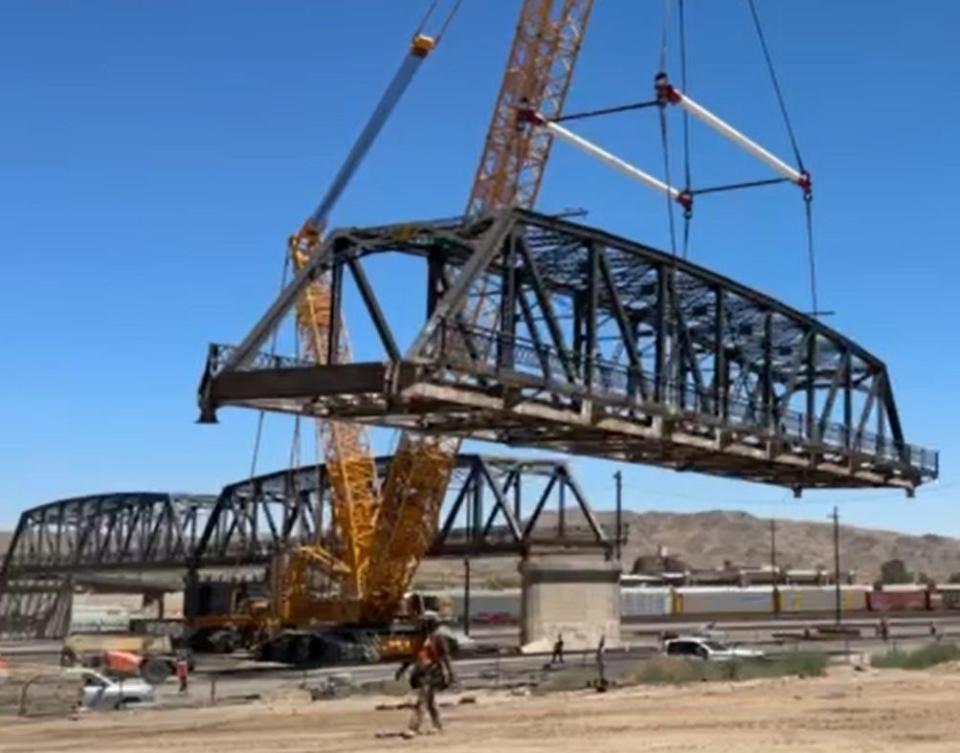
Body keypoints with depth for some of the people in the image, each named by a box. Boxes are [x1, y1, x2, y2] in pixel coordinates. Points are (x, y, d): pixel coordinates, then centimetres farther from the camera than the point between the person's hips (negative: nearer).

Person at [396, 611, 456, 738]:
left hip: (431, 674, -8)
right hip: (421, 673, 8)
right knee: (430, 701, 14)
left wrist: (450, 674, -14)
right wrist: (403, 667, 19)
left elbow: (445, 657, -10)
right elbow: (414, 655, 22)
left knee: (422, 702, -13)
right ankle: (438, 726, 25)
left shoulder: (438, 638, -8)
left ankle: (413, 728, -17)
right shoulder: (421, 638, 14)